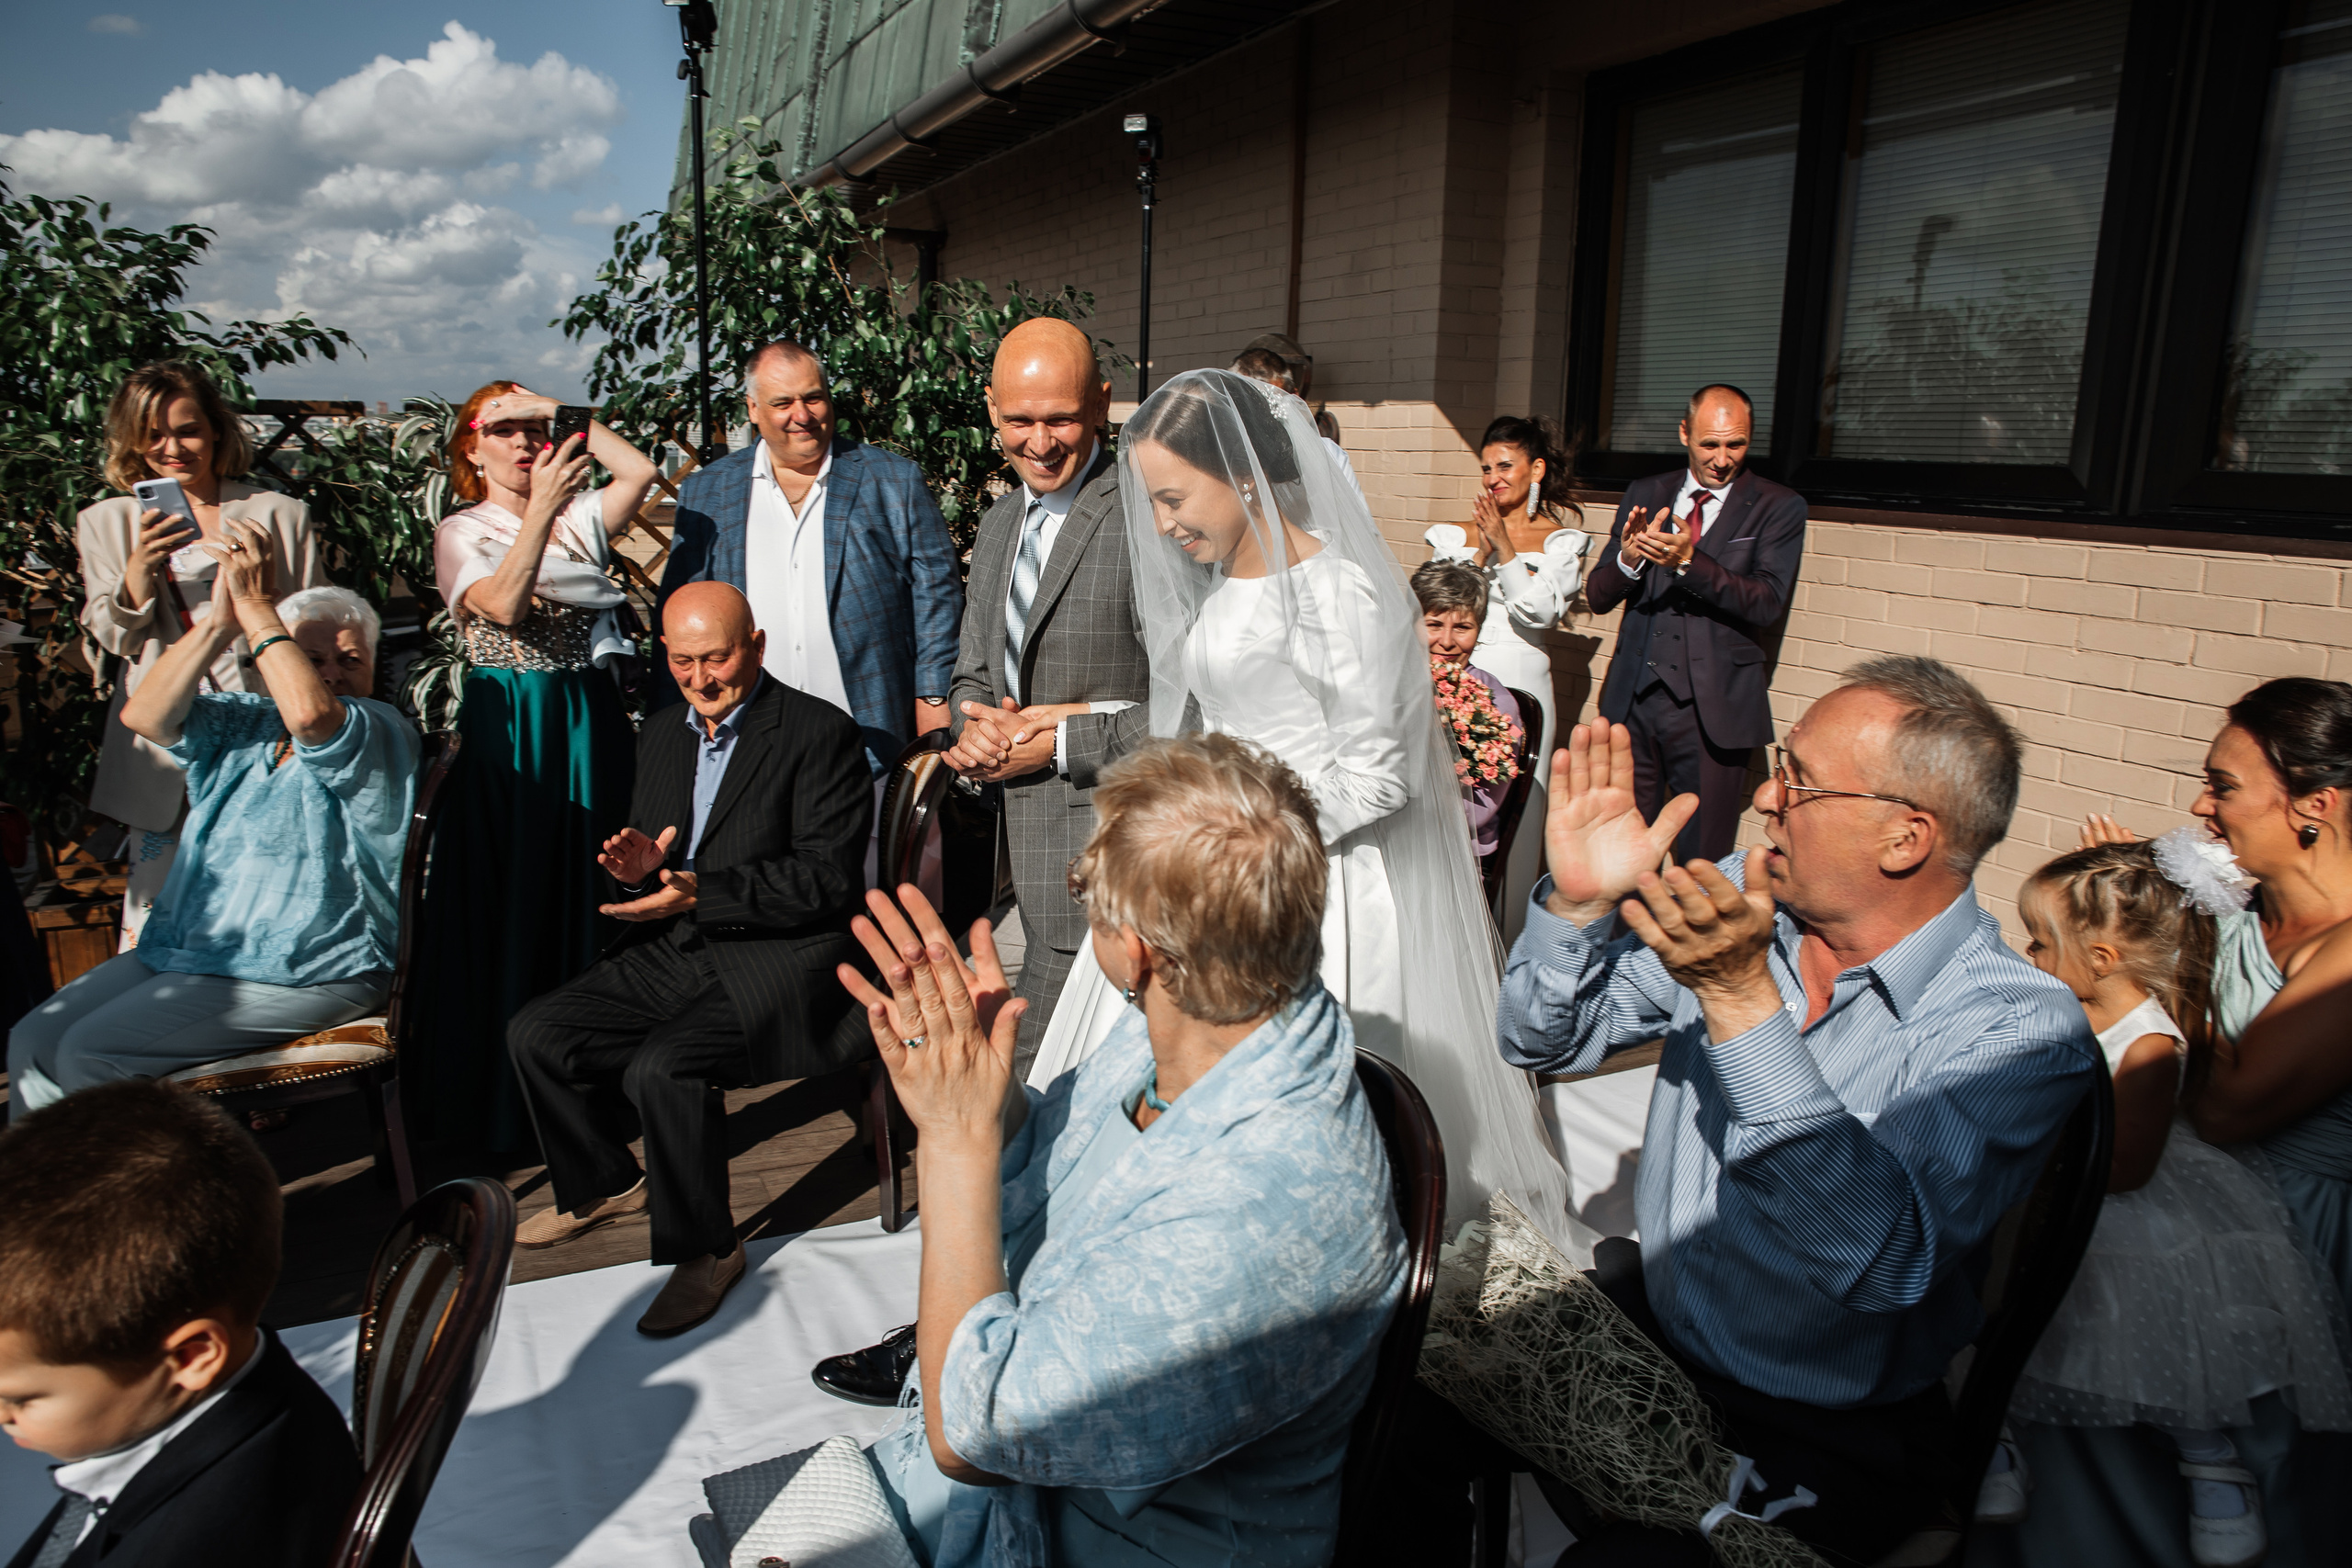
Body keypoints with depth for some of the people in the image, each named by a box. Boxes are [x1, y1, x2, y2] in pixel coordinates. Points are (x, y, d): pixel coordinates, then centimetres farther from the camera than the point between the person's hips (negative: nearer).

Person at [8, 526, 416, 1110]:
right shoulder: (245, 724, 13)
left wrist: (256, 604, -20)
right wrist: (220, 622, -13)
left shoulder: (379, 732, -7)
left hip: (301, 974, -8)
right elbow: (145, 715, -3)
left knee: (92, 1052, -16)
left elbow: (310, 714, -29)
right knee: (30, 1044, -3)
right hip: (182, 951, 8)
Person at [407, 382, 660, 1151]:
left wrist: (558, 414, -3)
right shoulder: (461, 532, 3)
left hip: (592, 730, 3)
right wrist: (538, 510, -26)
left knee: (590, 901, 7)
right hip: (507, 734, -3)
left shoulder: (579, 519, 12)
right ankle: (496, 1106, 13)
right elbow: (504, 605, -17)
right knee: (508, 907, 1)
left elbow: (640, 470, -7)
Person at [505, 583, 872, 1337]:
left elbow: (826, 880, -17)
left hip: (776, 961, -8)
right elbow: (649, 852, 21)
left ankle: (706, 1248, -5)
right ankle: (606, 1181, 24)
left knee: (662, 1065, -27)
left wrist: (699, 892, -24)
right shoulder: (661, 734, 14)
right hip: (672, 956, 8)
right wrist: (637, 866, -5)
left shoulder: (820, 732, -10)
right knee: (535, 1033, -2)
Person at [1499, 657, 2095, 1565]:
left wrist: (1740, 998, -35)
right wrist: (1578, 904, -14)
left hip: (1820, 1445, -5)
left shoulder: (2023, 1033, -17)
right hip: (1644, 1328, 6)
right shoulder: (1737, 908, -2)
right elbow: (1547, 1042, 4)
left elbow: (1885, 1259, -32)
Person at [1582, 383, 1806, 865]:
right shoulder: (1645, 495, 10)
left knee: (1703, 864, 1)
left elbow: (1768, 604, -12)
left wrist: (1689, 561, -25)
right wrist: (1628, 558, -16)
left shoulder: (1779, 508, 1)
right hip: (1634, 698, 3)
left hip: (1714, 707, -3)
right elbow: (1597, 596, 6)